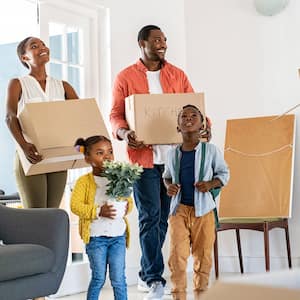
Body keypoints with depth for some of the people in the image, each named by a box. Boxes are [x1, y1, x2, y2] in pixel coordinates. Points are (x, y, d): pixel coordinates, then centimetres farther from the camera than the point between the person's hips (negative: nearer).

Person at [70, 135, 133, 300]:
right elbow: (75, 205, -15)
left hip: (118, 235, 3)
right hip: (96, 236, -3)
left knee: (118, 279, 5)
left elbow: (129, 200, 11)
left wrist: (127, 206, -13)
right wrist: (98, 211, -24)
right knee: (98, 278, 7)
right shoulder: (84, 181, -6)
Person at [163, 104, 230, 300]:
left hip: (203, 210, -1)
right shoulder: (173, 153, 3)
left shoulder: (211, 150, -3)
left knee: (203, 256, 8)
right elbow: (167, 175, 19)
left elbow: (224, 173, 6)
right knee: (177, 256, -4)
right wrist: (169, 186, -3)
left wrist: (210, 184, -12)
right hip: (179, 209, 1)